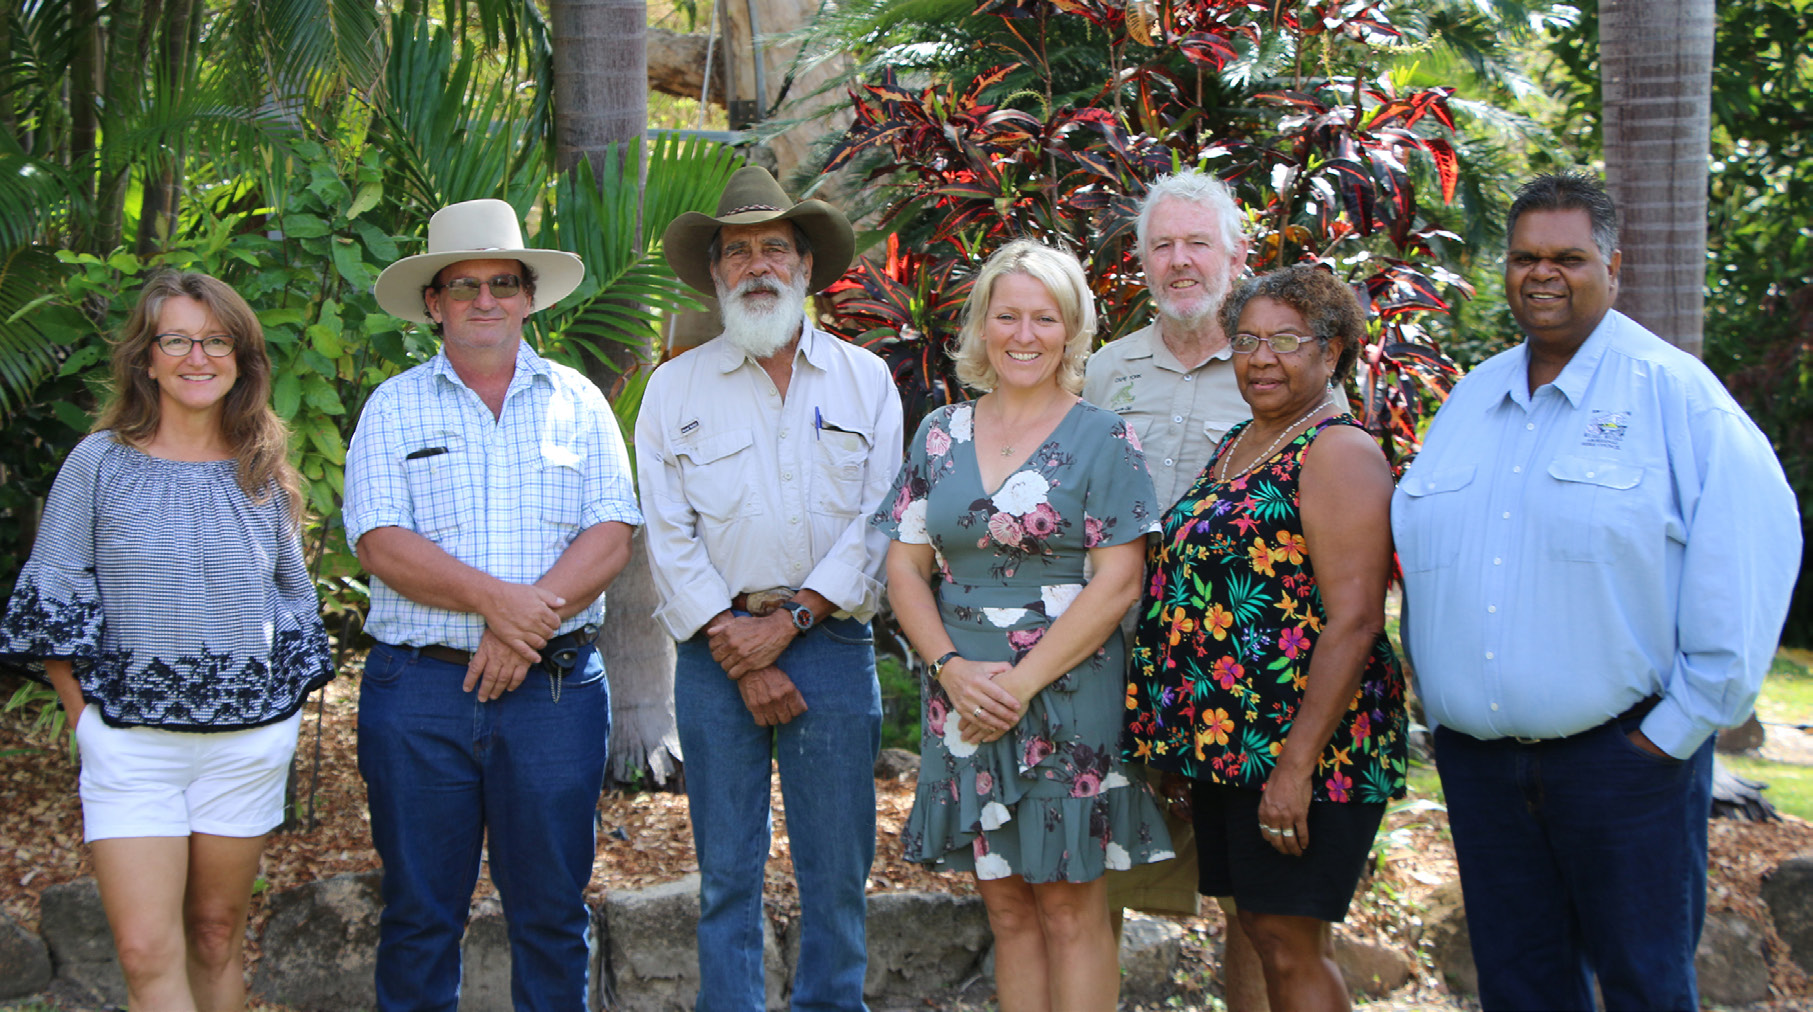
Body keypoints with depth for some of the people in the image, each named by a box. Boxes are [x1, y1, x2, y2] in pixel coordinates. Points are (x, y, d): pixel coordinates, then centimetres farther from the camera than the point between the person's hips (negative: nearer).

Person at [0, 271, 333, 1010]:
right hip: (130, 742, -2)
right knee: (147, 951, -8)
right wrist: (87, 717, -3)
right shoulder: (100, 464, -2)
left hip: (249, 738, 2)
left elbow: (294, 600, 15)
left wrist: (283, 706, 10)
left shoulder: (265, 475, 6)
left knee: (217, 931, 11)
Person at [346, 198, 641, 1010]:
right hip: (419, 689, -1)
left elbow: (610, 538, 0)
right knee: (420, 914, 5)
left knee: (552, 912, 6)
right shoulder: (394, 408, 6)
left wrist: (526, 623, -14)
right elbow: (381, 544, -6)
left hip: (556, 688, 1)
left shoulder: (577, 402, 10)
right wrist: (492, 599, -18)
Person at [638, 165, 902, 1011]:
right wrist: (739, 655, -8)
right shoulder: (675, 387, 7)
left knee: (837, 871, 3)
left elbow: (878, 523, 0)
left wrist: (788, 622, -10)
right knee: (726, 872, 3)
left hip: (831, 645, 0)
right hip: (716, 654, 0)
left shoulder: (865, 381, 8)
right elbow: (669, 536, 1)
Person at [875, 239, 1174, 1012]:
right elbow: (905, 571, 8)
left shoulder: (1102, 440, -2)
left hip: (1069, 696, -3)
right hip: (964, 698, 4)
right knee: (1006, 905, 9)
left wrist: (1022, 683, -14)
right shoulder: (939, 436, 10)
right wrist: (953, 667, -9)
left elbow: (1118, 580, -8)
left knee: (1070, 904, -1)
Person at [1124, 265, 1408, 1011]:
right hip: (1224, 743, 8)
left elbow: (1354, 621, -19)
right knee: (1263, 929, 14)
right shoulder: (1237, 445, 15)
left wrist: (1297, 763, -23)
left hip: (1301, 748, -8)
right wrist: (1184, 738, 17)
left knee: (1291, 944, -4)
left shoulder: (1339, 453, -12)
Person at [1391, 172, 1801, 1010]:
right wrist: (1436, 697, 11)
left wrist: (1683, 723, -13)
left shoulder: (1671, 391, -4)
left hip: (1623, 752, -5)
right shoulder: (1469, 400, 13)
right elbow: (1421, 555, 19)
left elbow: (1749, 550, -12)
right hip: (1477, 759, 5)